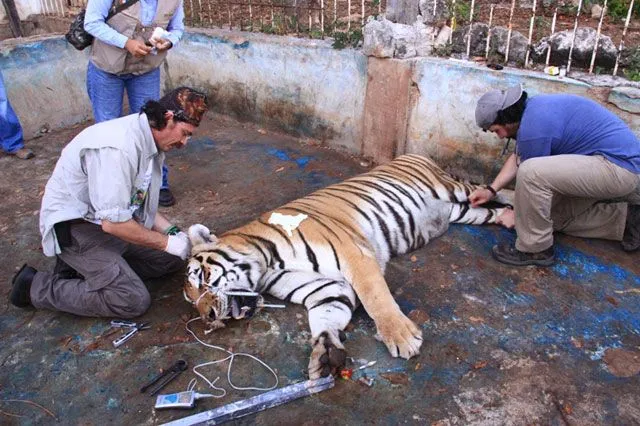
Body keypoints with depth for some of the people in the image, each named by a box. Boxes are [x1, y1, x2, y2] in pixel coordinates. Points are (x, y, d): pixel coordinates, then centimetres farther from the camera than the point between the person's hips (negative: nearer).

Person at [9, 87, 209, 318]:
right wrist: (167, 242, -19)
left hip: (111, 217, 9)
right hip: (74, 225, -9)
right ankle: (36, 286, 1)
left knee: (173, 258, 6)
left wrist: (172, 231, -4)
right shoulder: (119, 147, -31)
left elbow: (139, 201, 8)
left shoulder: (150, 138, -2)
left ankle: (82, 265, 8)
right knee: (133, 300, -13)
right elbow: (113, 223, -30)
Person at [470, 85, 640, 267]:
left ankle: (534, 249, -11)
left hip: (620, 168, -11)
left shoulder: (533, 127, -22)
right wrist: (491, 190, 17)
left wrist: (516, 215, 7)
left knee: (531, 173, -28)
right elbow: (517, 157, 21)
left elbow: (532, 176, -9)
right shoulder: (533, 108, 9)